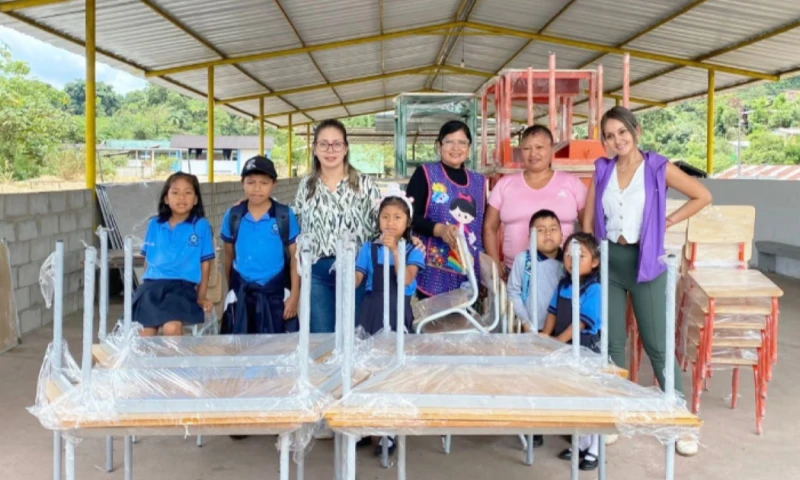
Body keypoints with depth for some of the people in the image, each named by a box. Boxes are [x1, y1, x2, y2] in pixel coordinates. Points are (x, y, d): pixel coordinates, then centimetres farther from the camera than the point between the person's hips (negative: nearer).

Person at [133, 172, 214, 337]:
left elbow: (205, 264, 5)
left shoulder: (201, 225, 2)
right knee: (147, 332, -13)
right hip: (152, 285, 3)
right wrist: (147, 286, 13)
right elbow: (148, 259, 19)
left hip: (182, 286, -3)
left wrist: (201, 297, 6)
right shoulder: (154, 224, 12)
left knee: (172, 328, -28)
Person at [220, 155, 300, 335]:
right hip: (242, 293, 2)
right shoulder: (233, 216, -1)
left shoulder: (285, 216, -7)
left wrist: (294, 295, -6)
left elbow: (295, 258, -3)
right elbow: (229, 256, 10)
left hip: (275, 292, -2)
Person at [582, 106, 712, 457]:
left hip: (645, 262, -3)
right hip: (608, 261, 3)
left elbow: (703, 196, 3)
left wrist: (670, 221, -3)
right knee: (611, 342, 8)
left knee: (657, 344, 0)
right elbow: (588, 220, 7)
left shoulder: (658, 168, -4)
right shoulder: (602, 170, 5)